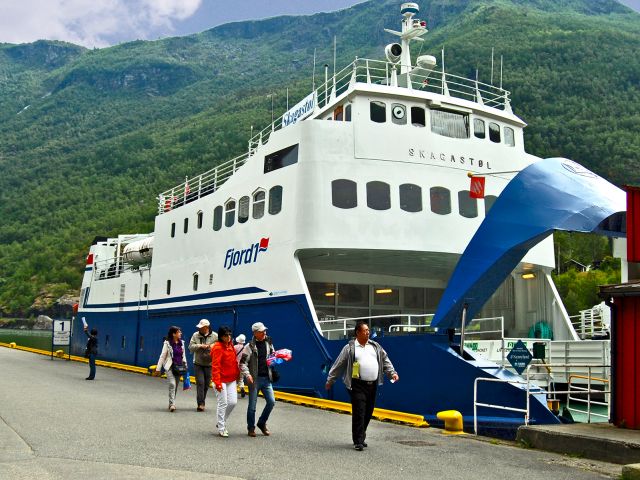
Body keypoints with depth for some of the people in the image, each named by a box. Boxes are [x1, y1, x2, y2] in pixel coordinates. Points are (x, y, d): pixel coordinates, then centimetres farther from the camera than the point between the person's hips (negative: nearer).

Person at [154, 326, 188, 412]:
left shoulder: (181, 343, 9)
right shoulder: (167, 343, -5)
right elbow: (162, 356, -4)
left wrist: (185, 366, 15)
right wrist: (158, 369, -4)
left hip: (179, 367, 5)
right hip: (170, 367, -5)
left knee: (175, 386, 8)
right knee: (172, 384, -17)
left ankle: (171, 404, 19)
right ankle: (172, 404, -17)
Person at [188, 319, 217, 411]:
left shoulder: (215, 336, -2)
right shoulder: (195, 335, 1)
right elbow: (191, 347, -4)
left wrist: (211, 346, -20)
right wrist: (199, 346, -19)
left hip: (209, 364, 1)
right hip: (198, 364, -1)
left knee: (206, 384, 9)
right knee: (200, 383, -10)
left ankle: (202, 402, 26)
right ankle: (201, 404, -10)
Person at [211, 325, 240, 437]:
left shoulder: (230, 345, 10)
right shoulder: (218, 347, -14)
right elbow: (215, 366, -19)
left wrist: (237, 374, 13)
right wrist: (217, 382, -23)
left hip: (231, 379, 7)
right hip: (221, 380, -7)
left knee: (233, 402, 4)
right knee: (223, 403, -3)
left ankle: (221, 422, 23)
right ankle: (221, 429, 8)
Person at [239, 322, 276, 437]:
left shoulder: (268, 343, 7)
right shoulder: (250, 346, -8)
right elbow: (242, 363, -8)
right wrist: (247, 375, -20)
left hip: (266, 378, 5)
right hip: (255, 379, -4)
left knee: (271, 402, 0)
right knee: (252, 405, 3)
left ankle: (262, 423, 20)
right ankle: (251, 428, 19)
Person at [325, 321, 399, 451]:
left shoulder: (375, 346, 13)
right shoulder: (350, 348, -1)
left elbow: (385, 360, 18)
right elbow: (339, 364, 3)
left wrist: (392, 373, 5)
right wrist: (330, 380, 6)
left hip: (372, 385, 5)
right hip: (358, 385, -5)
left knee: (368, 413, 10)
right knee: (359, 412, -9)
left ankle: (361, 437, 26)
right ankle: (358, 441, -4)